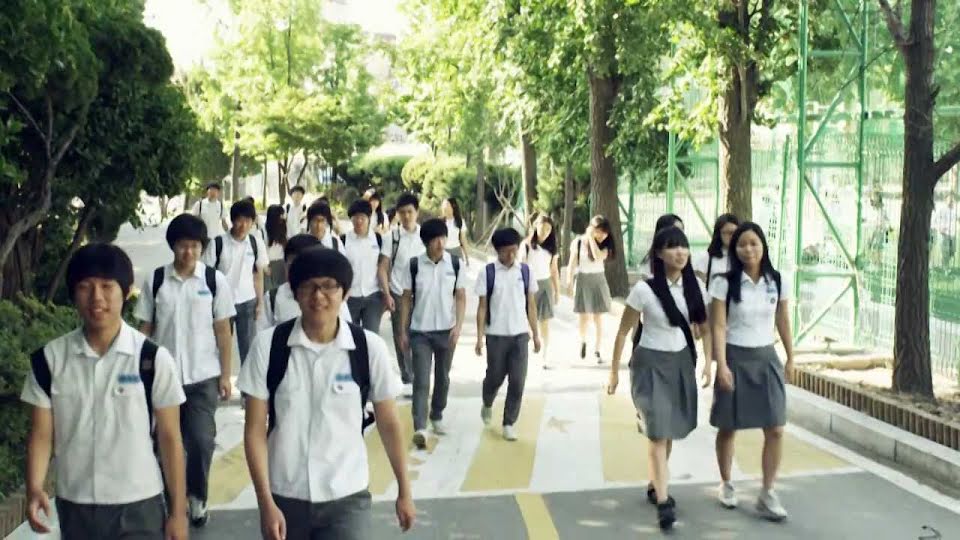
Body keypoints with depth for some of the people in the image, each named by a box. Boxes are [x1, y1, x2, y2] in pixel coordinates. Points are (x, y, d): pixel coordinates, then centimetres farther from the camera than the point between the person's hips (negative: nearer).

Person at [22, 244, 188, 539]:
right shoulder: (49, 359, -3)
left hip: (138, 506, -2)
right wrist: (34, 489, -16)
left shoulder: (153, 359, -9)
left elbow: (170, 438, -4)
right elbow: (42, 434, 1)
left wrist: (178, 510, -3)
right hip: (74, 507, 2)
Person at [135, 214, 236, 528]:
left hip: (203, 376, -1)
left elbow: (223, 331, -1)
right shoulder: (155, 281, -2)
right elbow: (145, 329, 4)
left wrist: (225, 375, -2)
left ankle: (197, 496, 23)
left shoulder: (215, 280, -4)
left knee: (202, 440, -2)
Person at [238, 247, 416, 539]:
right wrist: (265, 502, -9)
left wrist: (404, 491, 8)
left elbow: (388, 423, 3)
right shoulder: (268, 345, -7)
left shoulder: (369, 347, -8)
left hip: (347, 498, -1)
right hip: (284, 497, 1)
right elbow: (255, 429, -4)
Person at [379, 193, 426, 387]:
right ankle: (407, 379, 15)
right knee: (401, 338, 5)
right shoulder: (392, 237, -2)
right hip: (399, 295, 0)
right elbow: (383, 267, 0)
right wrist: (387, 294, -8)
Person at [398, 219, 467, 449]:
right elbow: (406, 299, 0)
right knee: (421, 380, -7)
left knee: (442, 377, 15)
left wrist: (458, 326, -9)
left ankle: (437, 417, 33)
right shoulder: (414, 265, -6)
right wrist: (403, 331, -1)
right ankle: (419, 428, -11)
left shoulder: (455, 263, -4)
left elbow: (461, 297, 1)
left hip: (446, 330, 2)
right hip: (420, 331, -2)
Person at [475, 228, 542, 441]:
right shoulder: (488, 273, -4)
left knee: (517, 381, 0)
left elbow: (531, 305, 8)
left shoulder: (525, 271, 2)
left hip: (520, 335, 2)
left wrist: (536, 334, 7)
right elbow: (482, 307, -2)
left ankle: (509, 423, 13)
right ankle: (487, 405, 41)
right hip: (496, 335, -1)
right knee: (495, 377, 10)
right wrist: (479, 337, -7)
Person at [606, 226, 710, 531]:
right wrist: (614, 371, -2)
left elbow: (705, 327, 8)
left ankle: (655, 486, 34)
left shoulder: (695, 286, -4)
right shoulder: (644, 289, -15)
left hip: (682, 361, 5)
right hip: (651, 362, -5)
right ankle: (663, 502, -5)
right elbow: (623, 332, -6)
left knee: (670, 430, 15)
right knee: (658, 432, -9)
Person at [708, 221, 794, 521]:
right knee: (728, 428, 9)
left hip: (766, 358, 3)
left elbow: (783, 322, 9)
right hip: (735, 357, -3)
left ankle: (767, 494, 11)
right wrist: (721, 365, -17)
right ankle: (726, 485, 29)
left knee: (775, 430, -1)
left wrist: (791, 358, 12)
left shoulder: (777, 281, 0)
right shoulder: (725, 283, -10)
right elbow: (718, 327, -11)